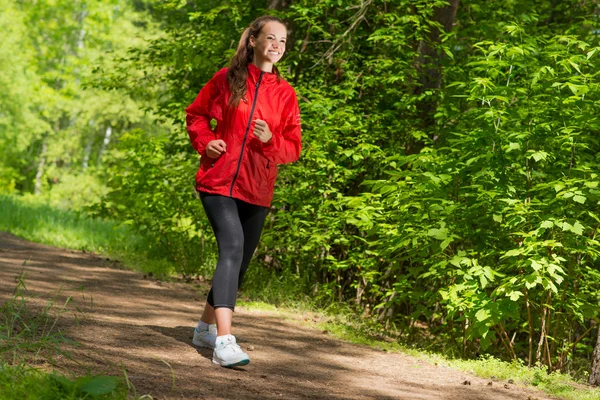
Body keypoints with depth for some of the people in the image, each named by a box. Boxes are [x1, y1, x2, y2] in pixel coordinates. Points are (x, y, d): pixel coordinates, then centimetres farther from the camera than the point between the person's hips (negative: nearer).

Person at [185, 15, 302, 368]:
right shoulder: (227, 79, 1)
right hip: (219, 181, -4)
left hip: (257, 191, 4)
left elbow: (294, 147, 6)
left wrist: (271, 140, -15)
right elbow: (196, 114, 13)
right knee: (233, 249, -23)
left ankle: (206, 328, 35)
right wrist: (205, 141, -6)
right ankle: (224, 341, -30)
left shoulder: (285, 94, 6)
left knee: (239, 260, 13)